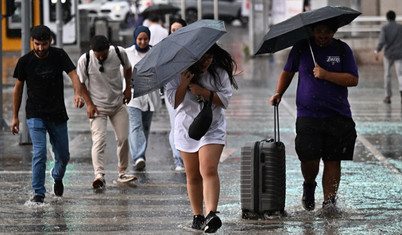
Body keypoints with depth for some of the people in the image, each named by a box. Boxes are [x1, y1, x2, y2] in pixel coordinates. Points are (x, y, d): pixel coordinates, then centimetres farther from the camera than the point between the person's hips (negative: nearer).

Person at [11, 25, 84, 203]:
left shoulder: (59, 56, -5)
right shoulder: (25, 61, -5)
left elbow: (73, 75, -15)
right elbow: (18, 88, 5)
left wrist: (77, 93, -37)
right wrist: (15, 117, 6)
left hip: (58, 115, 2)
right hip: (35, 115, -2)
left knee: (63, 156, 11)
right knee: (40, 153, -16)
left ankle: (57, 176, 45)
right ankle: (38, 193, -8)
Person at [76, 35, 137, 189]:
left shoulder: (119, 53, -11)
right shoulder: (84, 60, -17)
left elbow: (127, 68, 12)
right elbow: (81, 83, -5)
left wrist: (128, 88, 6)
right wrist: (89, 104, -11)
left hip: (118, 104, 3)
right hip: (97, 107, -3)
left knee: (123, 139, 4)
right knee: (99, 140, -16)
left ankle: (122, 172, 19)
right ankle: (99, 175, -25)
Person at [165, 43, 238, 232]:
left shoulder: (219, 73, -2)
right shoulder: (178, 74, -3)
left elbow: (225, 99, -8)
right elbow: (174, 101, -8)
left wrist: (202, 91, -18)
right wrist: (184, 84, -24)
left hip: (212, 128, -2)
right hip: (186, 129, 2)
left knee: (209, 170, -19)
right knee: (193, 176, 8)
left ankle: (211, 214, -28)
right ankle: (197, 215, 20)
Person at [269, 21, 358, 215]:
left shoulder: (342, 49, 6)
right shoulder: (302, 47, 8)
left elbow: (353, 80, -2)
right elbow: (287, 72, 20)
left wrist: (326, 75, -13)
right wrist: (278, 93, 5)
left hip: (338, 116, 0)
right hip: (308, 115, 0)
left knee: (333, 160, -2)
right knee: (309, 159, -11)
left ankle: (329, 201, 7)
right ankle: (309, 185, 20)